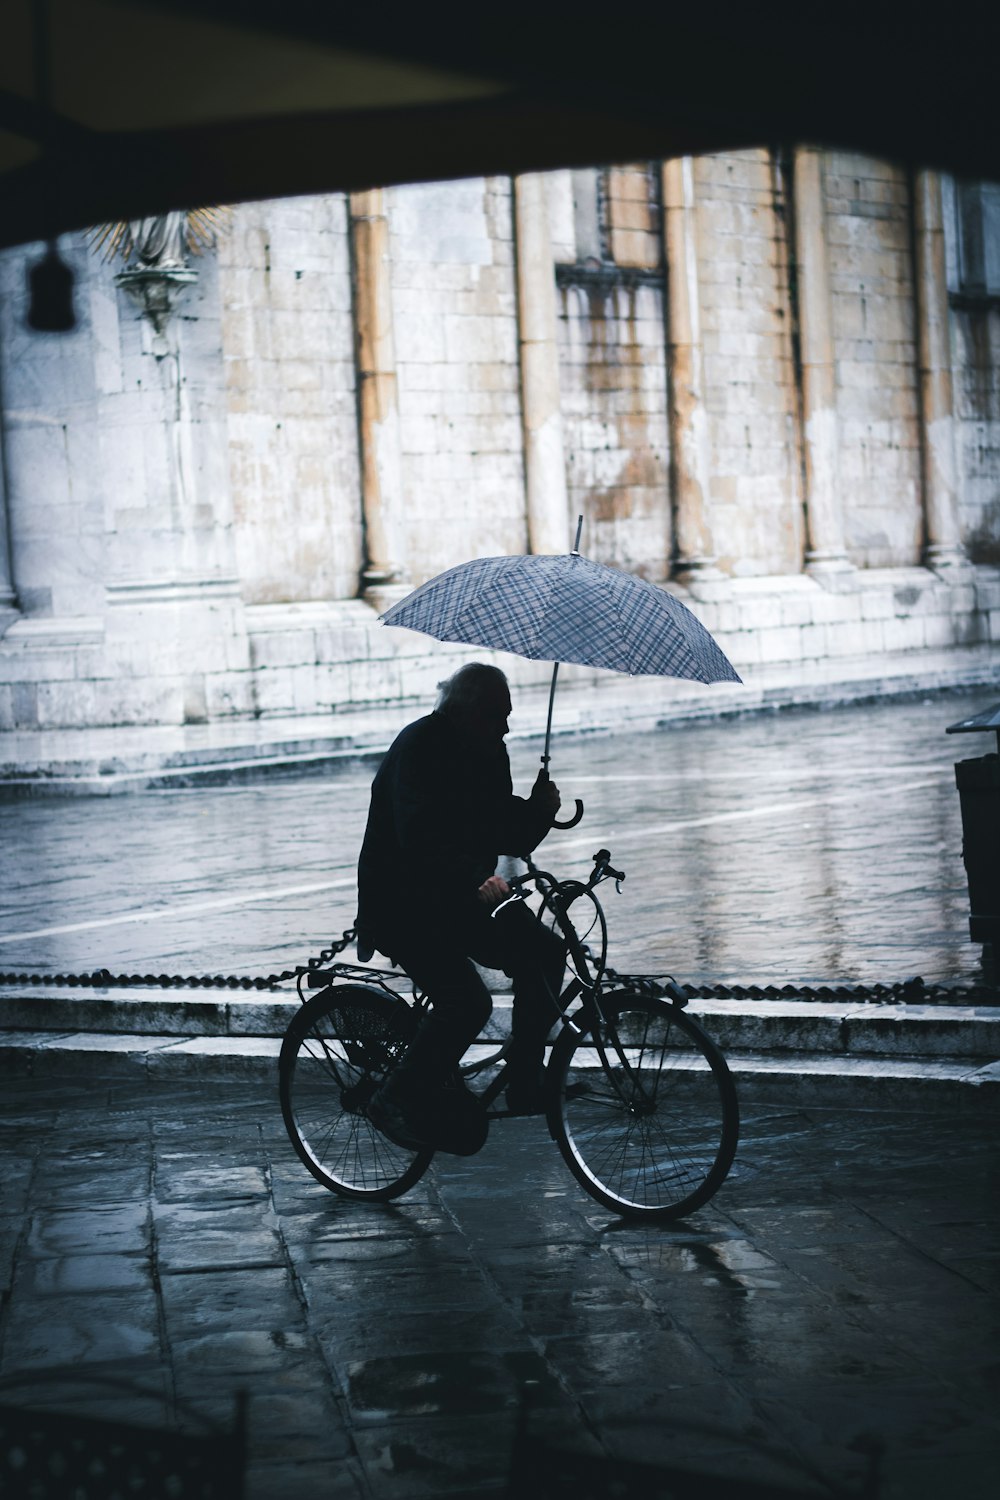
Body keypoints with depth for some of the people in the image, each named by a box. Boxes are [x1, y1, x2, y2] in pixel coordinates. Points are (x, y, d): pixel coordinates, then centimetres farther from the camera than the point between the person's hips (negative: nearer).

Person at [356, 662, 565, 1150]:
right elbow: (420, 839, -32)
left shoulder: (489, 751, 6)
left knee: (543, 952, -8)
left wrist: (539, 810, -14)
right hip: (400, 904, -8)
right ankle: (398, 1104, -10)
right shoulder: (418, 747, -18)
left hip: (460, 898, 8)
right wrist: (477, 881, -46)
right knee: (466, 1000, -25)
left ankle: (526, 1087, 2)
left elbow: (508, 836, 7)